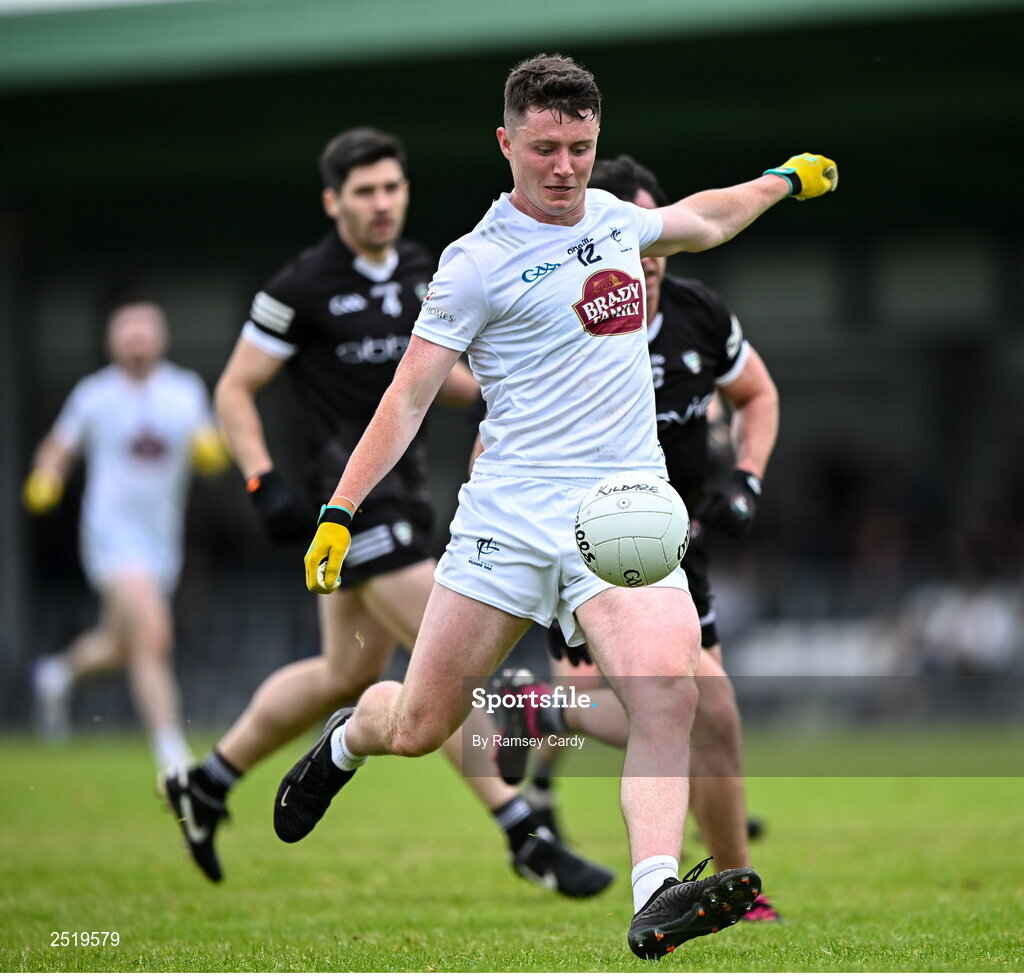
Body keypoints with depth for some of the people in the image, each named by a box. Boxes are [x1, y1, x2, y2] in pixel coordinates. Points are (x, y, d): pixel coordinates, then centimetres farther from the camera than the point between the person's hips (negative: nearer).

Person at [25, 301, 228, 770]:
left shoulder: (186, 391, 4)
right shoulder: (94, 395, -2)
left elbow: (212, 459, 8)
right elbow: (59, 446, 9)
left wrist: (209, 449, -15)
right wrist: (45, 480, -11)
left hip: (163, 537, 5)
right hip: (112, 531, -5)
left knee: (120, 648, 19)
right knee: (152, 639, -22)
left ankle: (59, 673, 52)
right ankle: (172, 756, -22)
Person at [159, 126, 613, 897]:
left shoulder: (416, 268, 9)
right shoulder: (302, 288, -12)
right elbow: (235, 390, -6)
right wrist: (264, 482, -18)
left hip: (405, 486, 9)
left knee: (349, 675, 16)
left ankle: (207, 782, 32)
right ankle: (526, 839, -13)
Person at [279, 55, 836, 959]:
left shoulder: (612, 216, 13)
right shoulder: (479, 262, -4)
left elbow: (701, 220, 37)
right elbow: (409, 396, -4)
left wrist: (787, 178, 46)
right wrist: (340, 513, -11)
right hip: (511, 512, -3)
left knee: (667, 686, -24)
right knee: (420, 728, 1)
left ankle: (656, 898, -33)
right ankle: (345, 742, 37)